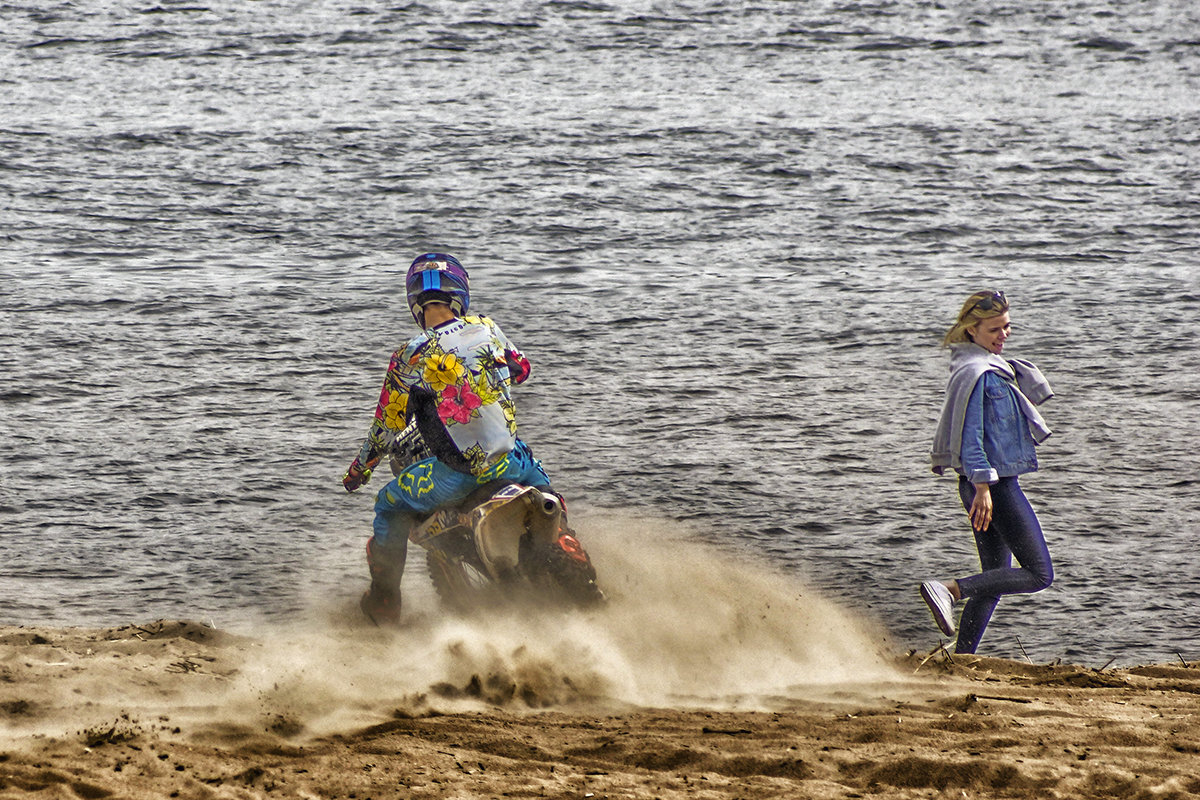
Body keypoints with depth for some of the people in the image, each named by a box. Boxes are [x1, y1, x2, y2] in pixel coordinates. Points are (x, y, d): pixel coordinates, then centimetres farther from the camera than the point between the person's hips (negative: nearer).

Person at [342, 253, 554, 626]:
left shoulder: (411, 358, -9)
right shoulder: (488, 329, 1)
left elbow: (387, 424, -1)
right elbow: (521, 368, 21)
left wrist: (360, 468, 16)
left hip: (457, 472, -3)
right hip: (509, 460, 3)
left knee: (390, 505, 18)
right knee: (541, 483, 34)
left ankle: (384, 603, 21)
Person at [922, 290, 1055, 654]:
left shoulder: (993, 367, 16)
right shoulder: (975, 372, -14)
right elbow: (969, 434, -20)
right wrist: (983, 486, -25)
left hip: (990, 485, 10)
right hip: (994, 483, -10)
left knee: (995, 580, 12)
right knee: (1039, 574, -10)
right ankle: (948, 590, -19)